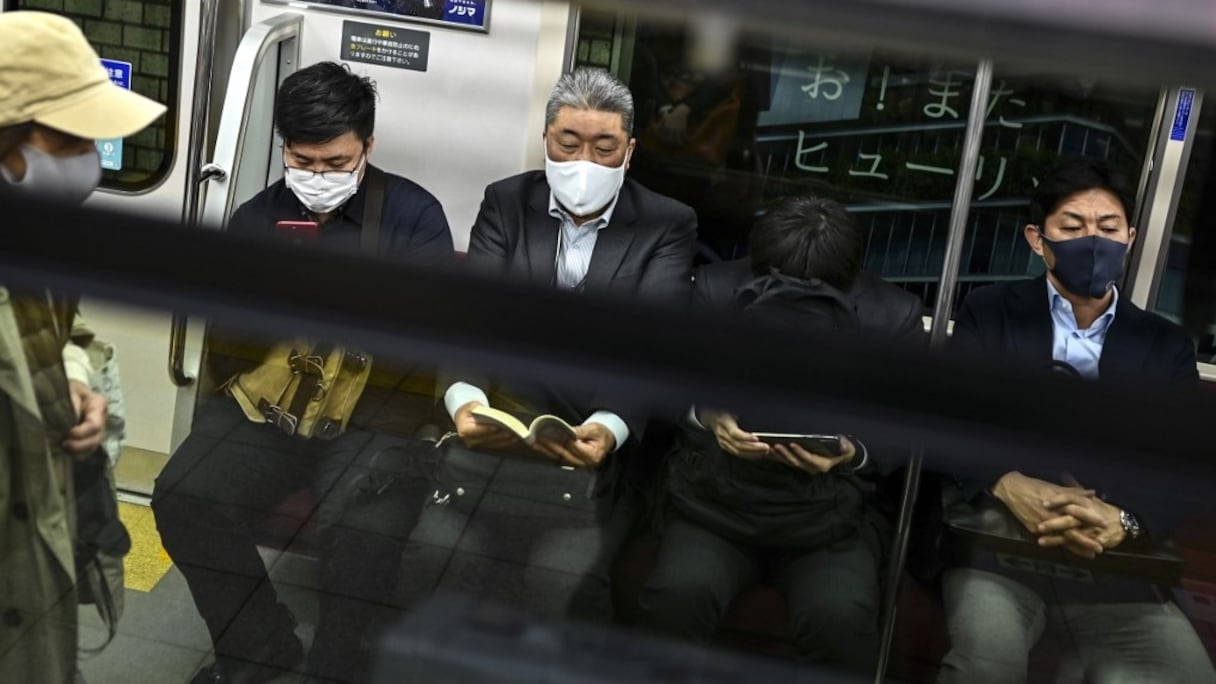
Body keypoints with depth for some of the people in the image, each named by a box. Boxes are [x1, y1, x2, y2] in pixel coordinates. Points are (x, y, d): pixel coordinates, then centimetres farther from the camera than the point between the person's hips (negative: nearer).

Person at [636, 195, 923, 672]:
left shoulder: (894, 316, -7)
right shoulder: (715, 290, -6)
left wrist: (854, 452, -21)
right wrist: (706, 416, -19)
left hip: (830, 514, 0)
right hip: (716, 500, 1)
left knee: (841, 617, -29)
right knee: (675, 595, -29)